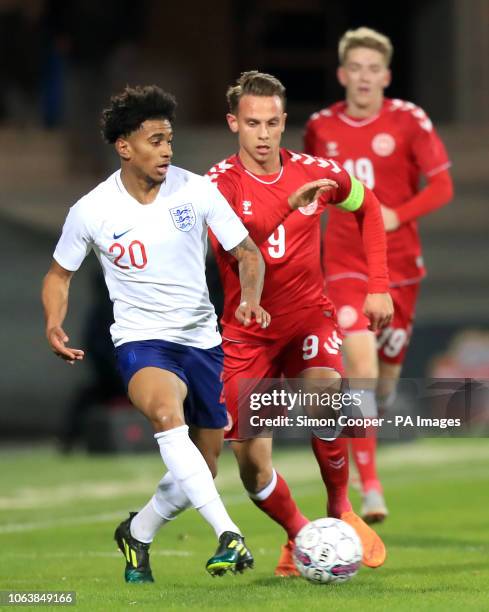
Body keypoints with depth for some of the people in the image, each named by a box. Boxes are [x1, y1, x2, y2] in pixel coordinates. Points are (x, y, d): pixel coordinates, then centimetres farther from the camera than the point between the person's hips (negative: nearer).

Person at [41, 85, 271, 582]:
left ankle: (137, 533, 39)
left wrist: (250, 297, -19)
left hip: (201, 339, 4)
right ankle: (229, 536, -45)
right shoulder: (91, 211, -7)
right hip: (141, 340, -3)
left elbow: (248, 254, 1)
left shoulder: (196, 190, -6)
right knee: (167, 412, -37)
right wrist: (54, 325, -10)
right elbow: (60, 273, 9)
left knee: (201, 472, 9)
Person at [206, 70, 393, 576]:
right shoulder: (221, 181, -12)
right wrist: (287, 205, -46)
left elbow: (368, 208, 16)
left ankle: (341, 511, -7)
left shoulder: (315, 172, -4)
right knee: (251, 462, -4)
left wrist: (378, 286, 8)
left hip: (307, 317, 0)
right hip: (247, 333, 0)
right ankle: (299, 534, 23)